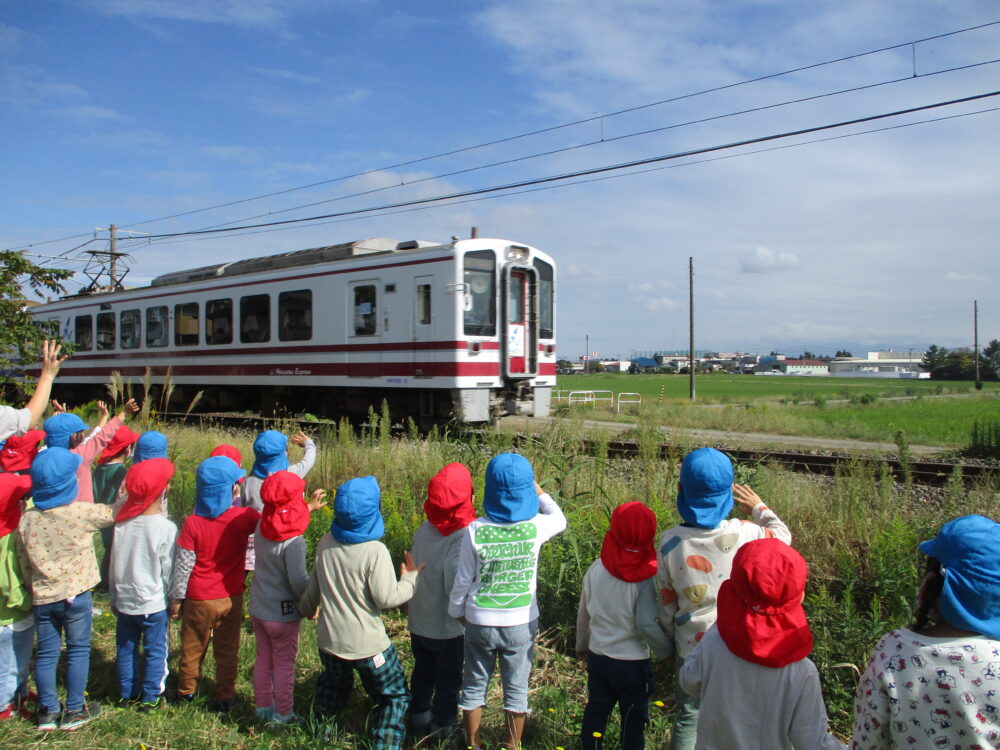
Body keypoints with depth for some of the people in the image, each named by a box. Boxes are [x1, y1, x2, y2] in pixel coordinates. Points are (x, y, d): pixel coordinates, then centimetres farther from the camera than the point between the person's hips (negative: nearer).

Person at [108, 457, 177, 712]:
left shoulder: (122, 522, -7)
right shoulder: (166, 528, -20)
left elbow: (113, 564, 3)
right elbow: (168, 570, -13)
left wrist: (114, 597, 15)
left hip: (124, 600, 5)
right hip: (153, 603, -4)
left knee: (126, 648, 19)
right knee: (155, 651, 11)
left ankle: (126, 694, 32)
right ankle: (149, 698, 20)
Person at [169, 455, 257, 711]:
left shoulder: (193, 523, -16)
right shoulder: (243, 517, -16)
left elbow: (183, 566, -10)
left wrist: (176, 599, 2)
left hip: (199, 599, 0)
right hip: (231, 597, 0)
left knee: (193, 647, 20)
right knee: (227, 650, 16)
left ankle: (186, 691, 40)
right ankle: (225, 698, 28)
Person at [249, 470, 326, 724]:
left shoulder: (261, 526, -6)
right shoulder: (294, 542, -28)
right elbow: (299, 581, -26)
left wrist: (309, 508, 25)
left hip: (257, 607, 7)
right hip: (282, 613, -7)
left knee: (263, 658, 22)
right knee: (284, 665, 11)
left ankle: (263, 707, 37)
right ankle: (282, 715, 24)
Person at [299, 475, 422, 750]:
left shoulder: (325, 543, -6)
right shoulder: (375, 551, -25)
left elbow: (313, 586, 8)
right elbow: (387, 598, -21)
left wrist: (307, 609, 28)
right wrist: (410, 577, -4)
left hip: (328, 640, 6)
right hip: (366, 645, -6)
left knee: (333, 685, 33)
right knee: (394, 696, 14)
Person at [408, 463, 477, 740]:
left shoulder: (423, 530, -11)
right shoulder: (460, 540, -30)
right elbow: (457, 589, -33)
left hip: (418, 623, 5)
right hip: (448, 627, -5)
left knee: (422, 672, 26)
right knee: (448, 680, 18)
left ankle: (419, 719, 44)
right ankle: (442, 728, 34)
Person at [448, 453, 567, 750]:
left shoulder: (475, 530, -18)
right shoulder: (535, 526, -17)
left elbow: (462, 580, -7)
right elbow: (560, 520, 8)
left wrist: (456, 611, 9)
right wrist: (539, 493, 15)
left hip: (479, 622, 0)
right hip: (521, 623, 0)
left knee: (474, 685, 20)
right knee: (516, 688, 17)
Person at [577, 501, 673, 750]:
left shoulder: (596, 569, -8)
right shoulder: (646, 578, -19)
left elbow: (583, 614, 3)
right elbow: (647, 625, -22)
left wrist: (581, 646, 19)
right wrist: (669, 650, -5)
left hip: (597, 657, 4)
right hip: (633, 662, -4)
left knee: (595, 711, 21)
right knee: (633, 720, 15)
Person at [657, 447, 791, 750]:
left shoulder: (671, 541, -16)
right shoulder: (745, 534, -20)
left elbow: (667, 602, -4)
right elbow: (782, 535, 5)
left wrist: (670, 637, 13)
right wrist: (758, 507, 21)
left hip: (691, 647, 1)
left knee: (688, 719, 19)